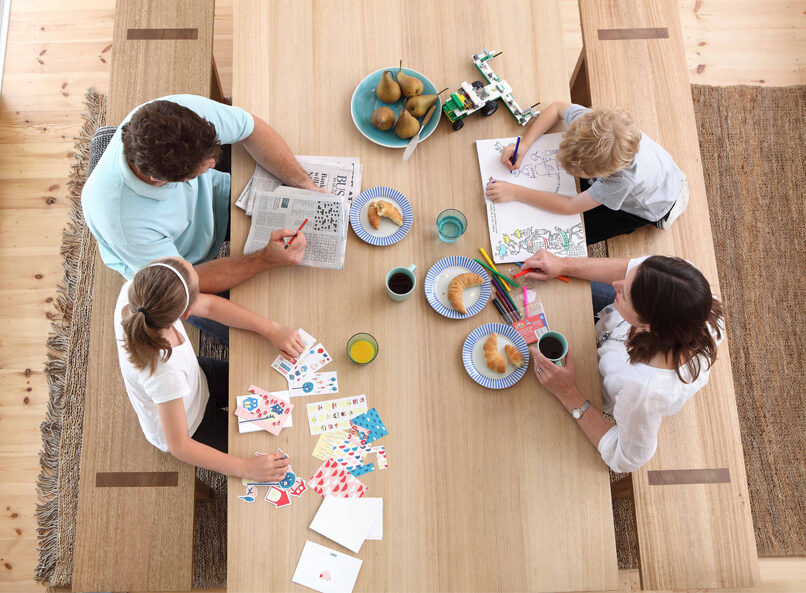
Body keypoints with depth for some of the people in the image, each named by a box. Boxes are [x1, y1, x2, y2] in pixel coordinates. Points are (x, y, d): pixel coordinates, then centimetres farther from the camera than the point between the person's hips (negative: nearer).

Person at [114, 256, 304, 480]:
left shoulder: (133, 293, -30)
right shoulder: (163, 372, -46)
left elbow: (208, 305, -17)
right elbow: (179, 446, -32)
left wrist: (272, 329, -22)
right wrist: (246, 468, -32)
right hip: (188, 428, -6)